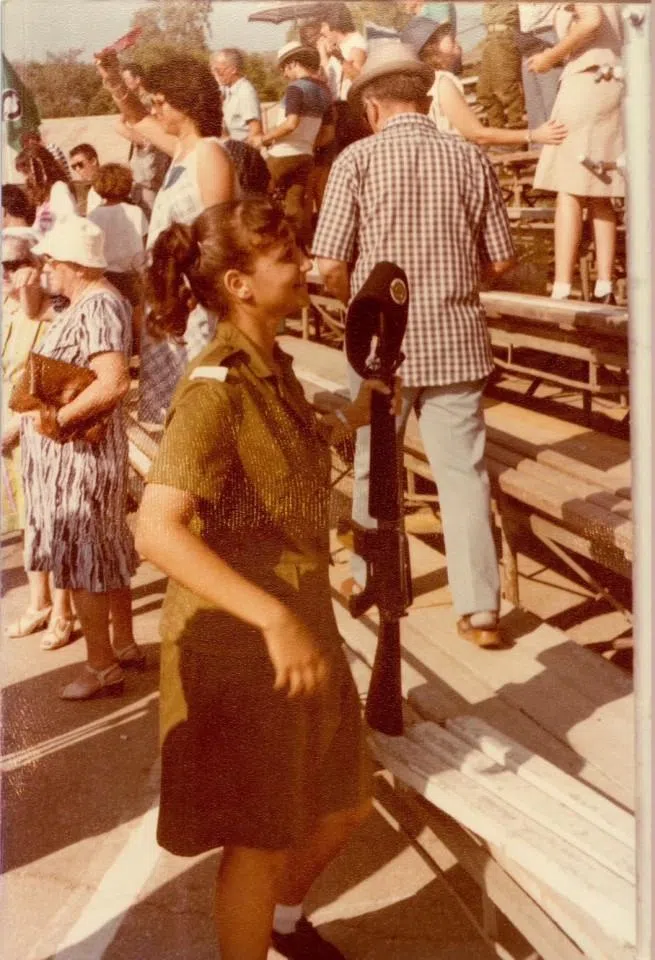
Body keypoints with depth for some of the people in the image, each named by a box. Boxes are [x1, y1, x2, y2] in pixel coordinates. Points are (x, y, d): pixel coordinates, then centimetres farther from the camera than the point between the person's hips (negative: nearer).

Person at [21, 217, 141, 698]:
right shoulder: (93, 302, 11)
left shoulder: (96, 306, -21)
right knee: (108, 551, 18)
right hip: (82, 450, 10)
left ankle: (102, 667, 11)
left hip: (77, 454, -10)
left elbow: (114, 383, -33)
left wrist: (60, 419, -27)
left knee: (81, 558, 0)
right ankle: (124, 644, 32)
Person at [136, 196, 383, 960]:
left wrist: (349, 420, 12)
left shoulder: (271, 365, 6)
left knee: (345, 803, 22)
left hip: (301, 624, 9)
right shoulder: (215, 387, -22)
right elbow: (157, 530, -33)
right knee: (260, 838, 7)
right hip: (235, 641, -9)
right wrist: (276, 618, -39)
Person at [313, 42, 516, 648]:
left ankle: (369, 577, 34)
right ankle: (480, 608, 3)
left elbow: (329, 267, -10)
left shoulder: (358, 160, -7)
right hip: (455, 338, 1)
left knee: (373, 464, 16)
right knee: (463, 468, 5)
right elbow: (500, 261, 4)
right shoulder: (470, 158, 0)